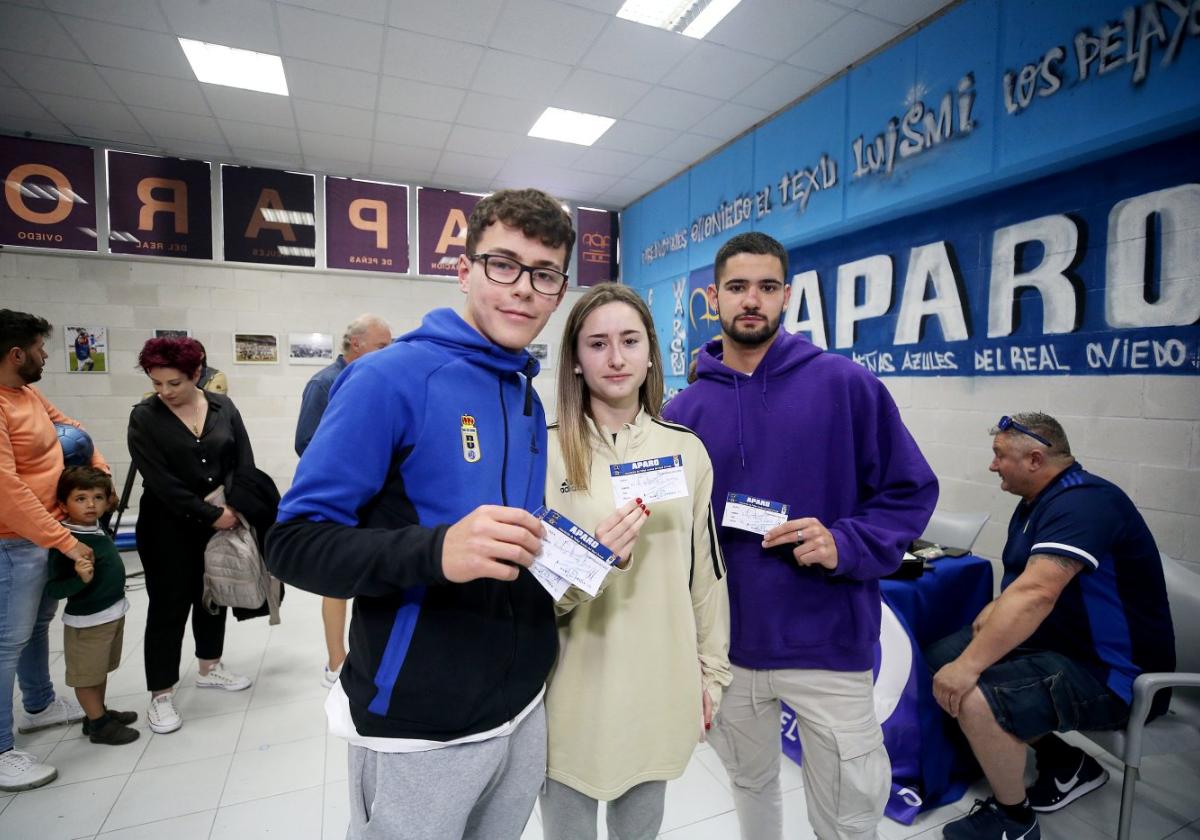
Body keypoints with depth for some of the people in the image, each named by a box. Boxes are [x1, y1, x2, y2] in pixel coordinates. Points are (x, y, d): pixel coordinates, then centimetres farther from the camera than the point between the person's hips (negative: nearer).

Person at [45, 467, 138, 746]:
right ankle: (98, 725, 23)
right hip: (87, 621, -8)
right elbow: (53, 589, -23)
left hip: (113, 613, 8)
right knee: (87, 674, 10)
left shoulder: (96, 528, -1)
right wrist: (81, 579, -40)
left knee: (101, 670, 23)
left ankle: (99, 712, 39)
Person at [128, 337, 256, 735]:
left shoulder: (223, 407, 0)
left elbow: (244, 461, -1)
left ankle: (209, 668, 34)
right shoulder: (144, 417, -8)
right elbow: (160, 481, -16)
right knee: (169, 605, 3)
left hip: (222, 518, 4)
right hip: (169, 527, -3)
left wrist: (233, 506, -14)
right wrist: (209, 515, -18)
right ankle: (160, 695, 16)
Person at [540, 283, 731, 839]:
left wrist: (712, 671, 9)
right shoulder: (546, 451, -11)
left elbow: (706, 571, 6)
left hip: (662, 687, 3)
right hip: (575, 691, -2)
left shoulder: (686, 450, -1)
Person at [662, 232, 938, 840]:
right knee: (750, 784, 26)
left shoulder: (846, 385, -8)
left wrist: (845, 545, -21)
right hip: (724, 645, 3)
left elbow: (911, 491, -4)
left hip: (827, 642, -2)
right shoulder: (683, 411, -1)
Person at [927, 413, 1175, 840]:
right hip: (1053, 642, 10)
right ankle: (1064, 762, 15)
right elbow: (1024, 584, 14)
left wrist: (969, 666, -36)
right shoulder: (1040, 501, 9)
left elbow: (1036, 593, -35)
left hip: (1111, 673, -10)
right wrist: (993, 613, -8)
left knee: (975, 700, -29)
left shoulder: (1083, 502, -23)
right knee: (941, 660, 4)